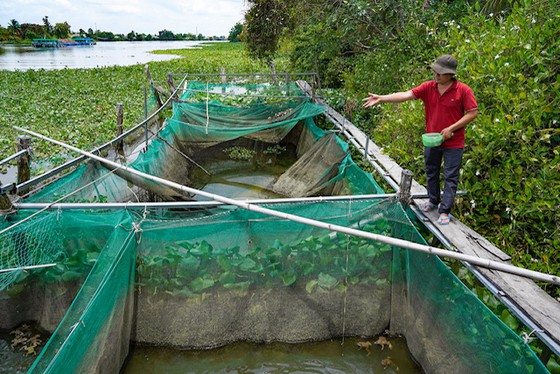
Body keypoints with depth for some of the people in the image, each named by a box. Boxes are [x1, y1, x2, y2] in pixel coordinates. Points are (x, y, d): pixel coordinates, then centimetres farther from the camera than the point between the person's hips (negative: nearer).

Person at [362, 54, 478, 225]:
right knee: (431, 173, 18)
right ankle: (433, 200, 39)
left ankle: (445, 211, 11)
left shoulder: (463, 90, -12)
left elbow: (473, 113, -10)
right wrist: (381, 98, -23)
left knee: (450, 177, 2)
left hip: (453, 143, -4)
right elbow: (406, 95, -12)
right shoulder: (428, 87, -3)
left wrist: (451, 128, -17)